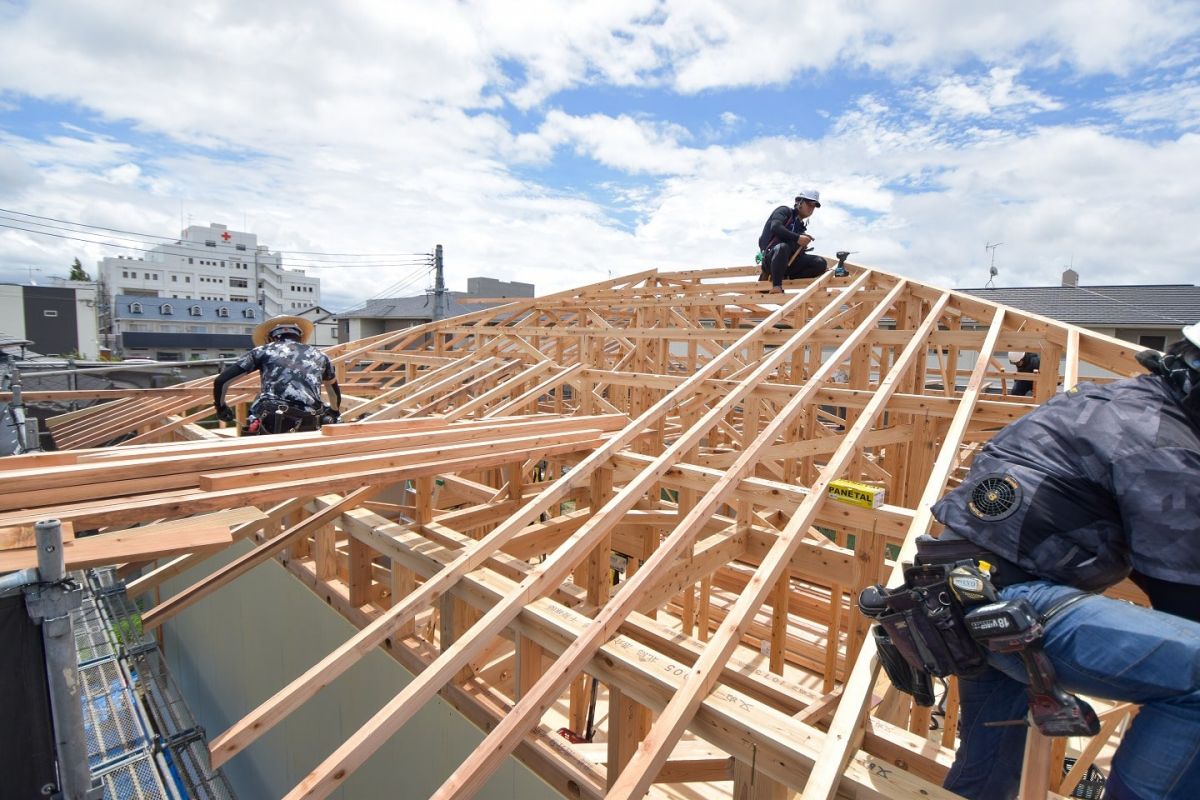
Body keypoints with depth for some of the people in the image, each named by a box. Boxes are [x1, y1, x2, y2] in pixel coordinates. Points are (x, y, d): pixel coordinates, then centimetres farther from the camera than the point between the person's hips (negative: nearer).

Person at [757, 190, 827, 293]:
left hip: (788, 262, 6)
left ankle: (785, 277, -13)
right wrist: (797, 238, -20)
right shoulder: (785, 211, 7)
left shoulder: (801, 226, 24)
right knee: (783, 247, -40)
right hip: (771, 257, -6)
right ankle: (776, 285, -31)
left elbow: (797, 250, 20)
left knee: (820, 263, -12)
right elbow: (775, 227, -15)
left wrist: (803, 245, -2)